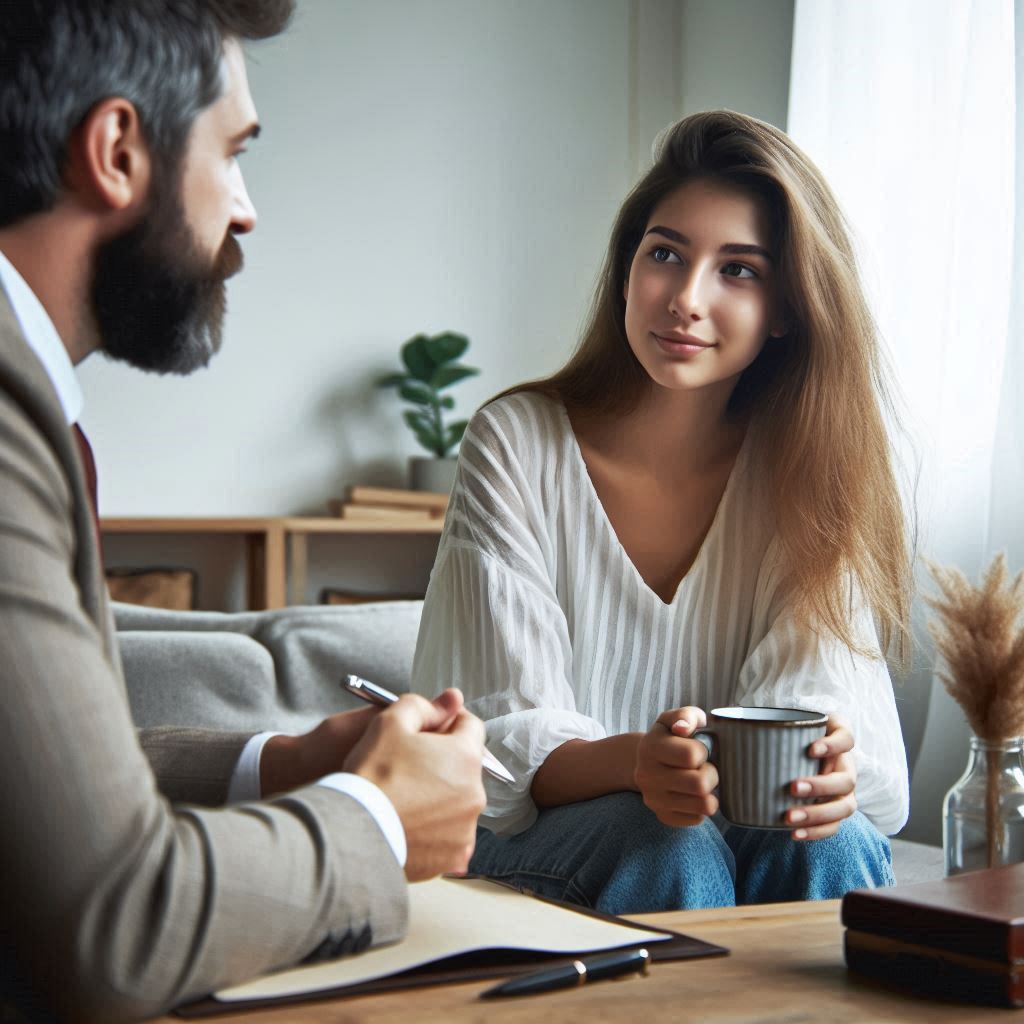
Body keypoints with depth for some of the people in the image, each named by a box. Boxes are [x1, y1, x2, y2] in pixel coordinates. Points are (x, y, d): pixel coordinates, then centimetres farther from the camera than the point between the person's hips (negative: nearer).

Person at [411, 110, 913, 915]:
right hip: (534, 849, -1)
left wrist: (827, 765, -36)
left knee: (830, 842, -31)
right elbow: (504, 736, -14)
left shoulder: (811, 471, 0)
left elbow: (821, 692, -11)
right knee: (672, 845, -33)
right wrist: (634, 761, -36)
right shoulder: (517, 444, -8)